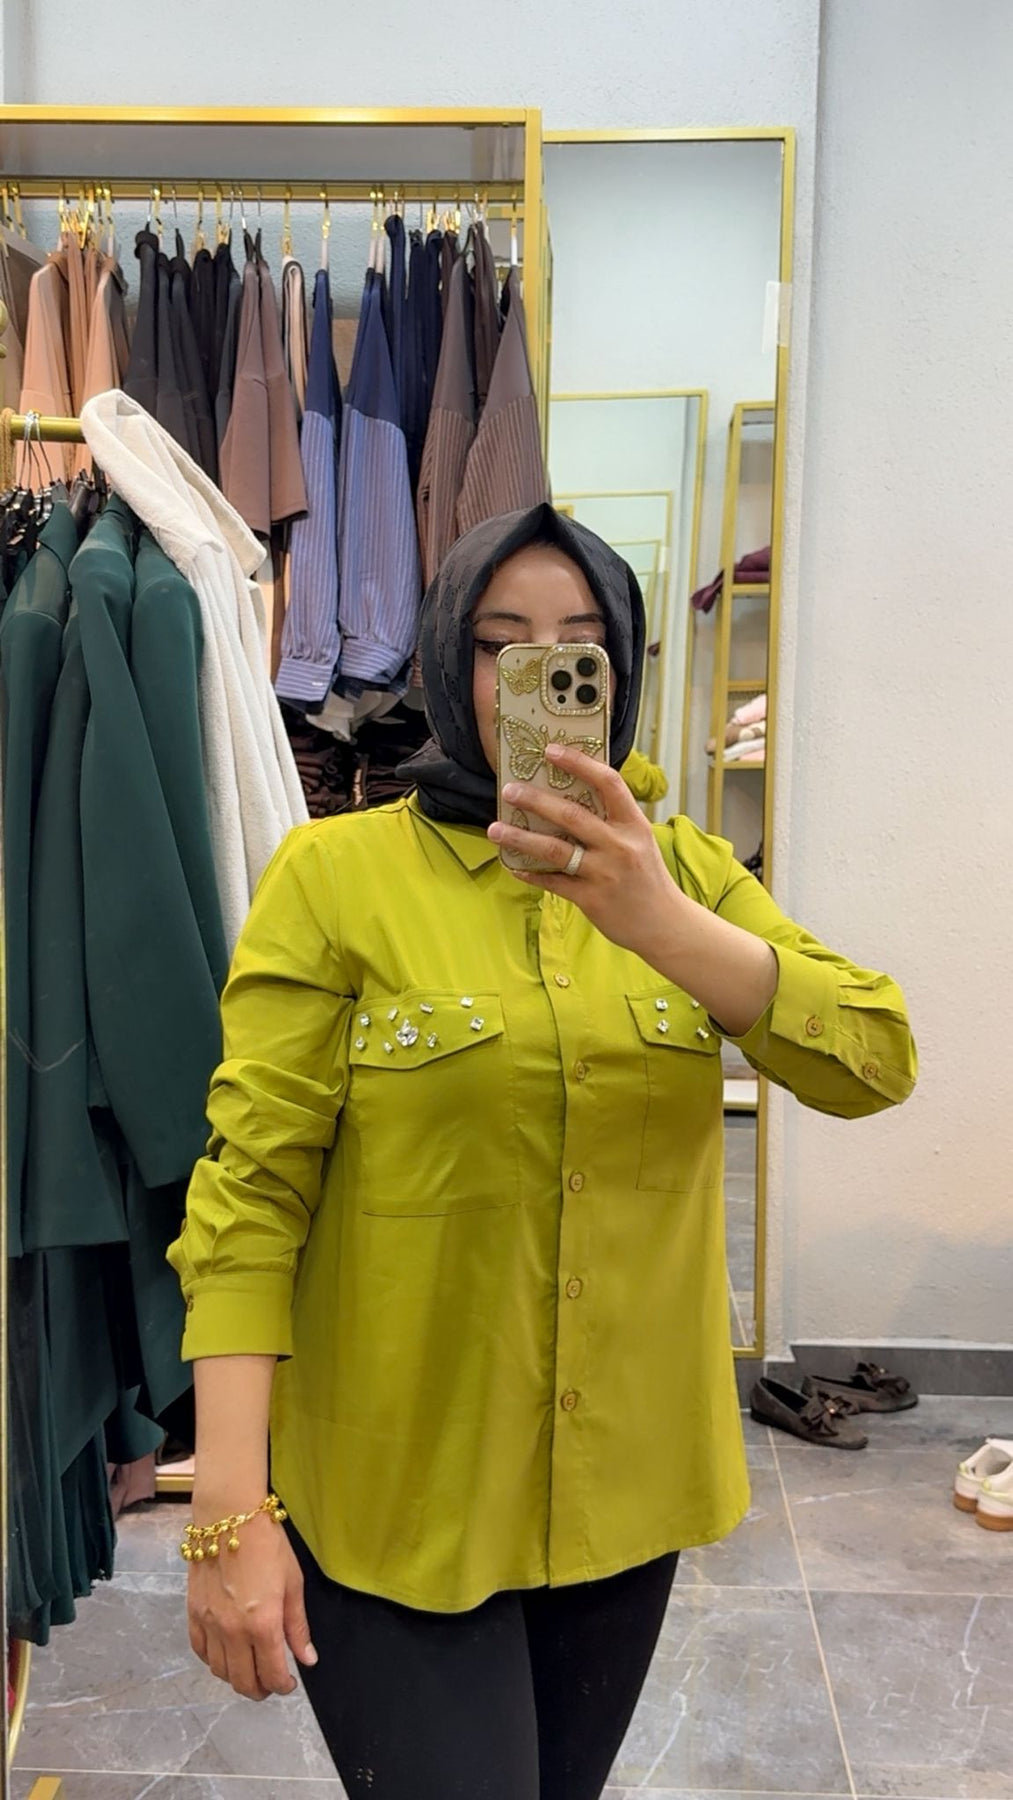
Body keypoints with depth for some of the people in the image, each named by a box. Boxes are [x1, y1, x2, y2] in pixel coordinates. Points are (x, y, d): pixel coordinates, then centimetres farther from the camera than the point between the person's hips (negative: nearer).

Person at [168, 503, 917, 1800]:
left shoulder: (686, 873, 3)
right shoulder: (336, 873, -7)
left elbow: (877, 1063, -10)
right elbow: (251, 1184, -11)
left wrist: (660, 923, -26)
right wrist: (231, 1510, -15)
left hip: (625, 1488, 4)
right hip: (394, 1496, -3)